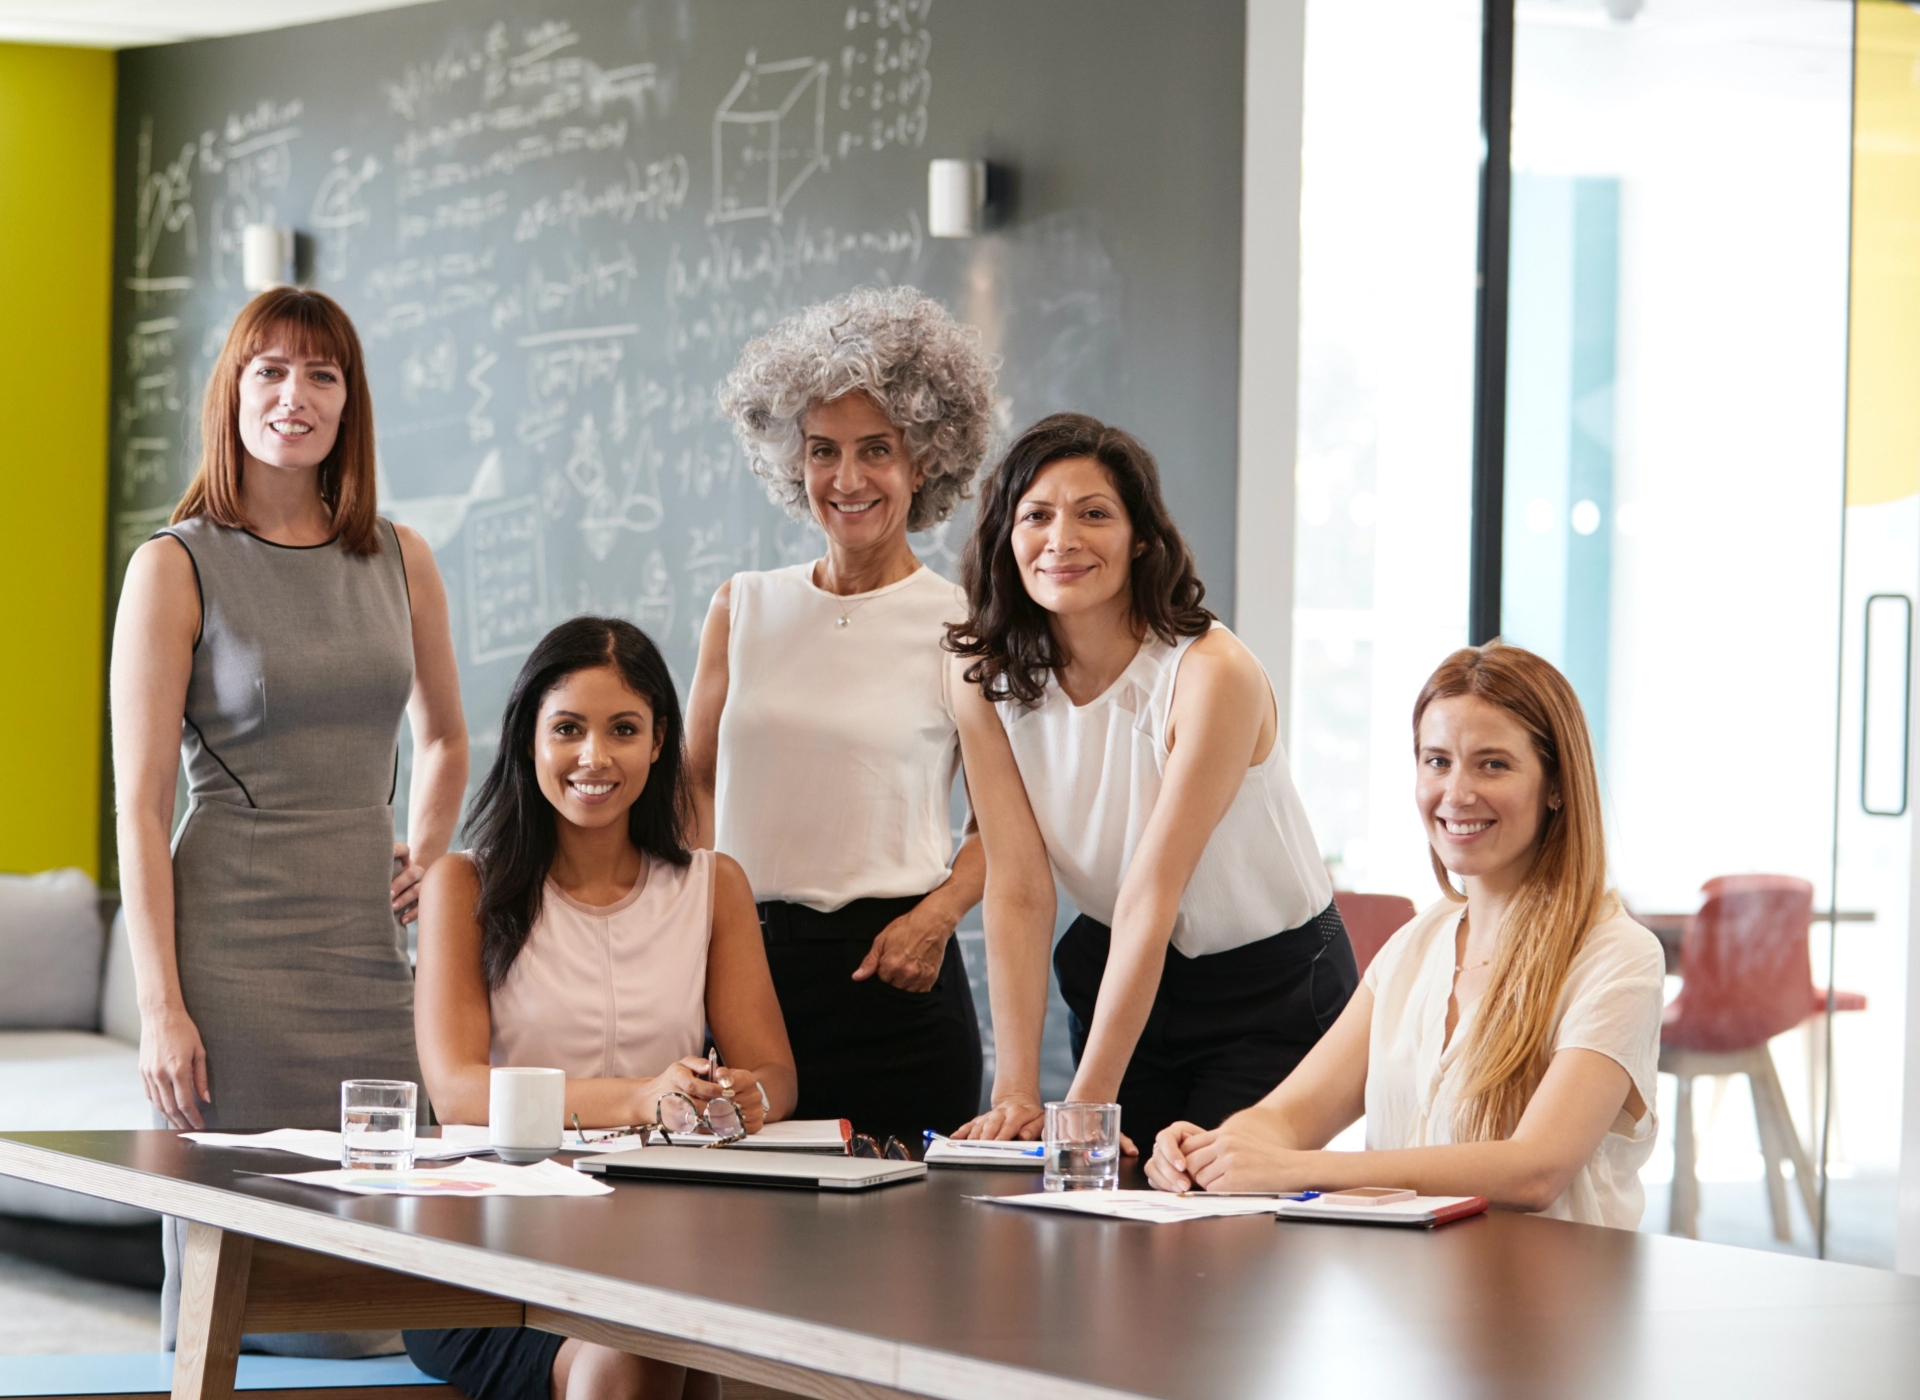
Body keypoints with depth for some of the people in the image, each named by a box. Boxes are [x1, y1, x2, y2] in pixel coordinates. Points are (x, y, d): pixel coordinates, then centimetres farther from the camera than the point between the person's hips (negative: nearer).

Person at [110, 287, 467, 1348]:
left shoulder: (400, 561, 10)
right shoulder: (176, 568, -2)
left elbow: (443, 737, 28)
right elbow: (140, 803, -6)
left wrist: (421, 857, 11)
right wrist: (159, 1006, -13)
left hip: (368, 953, 4)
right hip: (232, 954, -4)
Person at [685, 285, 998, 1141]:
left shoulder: (960, 624, 0)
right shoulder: (743, 609, 10)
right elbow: (696, 777, 17)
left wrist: (937, 914, -11)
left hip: (892, 976, -3)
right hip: (744, 960, 3)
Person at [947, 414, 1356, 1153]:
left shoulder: (1214, 674, -25)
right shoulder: (984, 675, -10)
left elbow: (1152, 895, -28)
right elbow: (1017, 886, -14)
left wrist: (1087, 1104, -30)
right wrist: (1016, 1093, -23)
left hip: (1272, 990, -4)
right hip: (1114, 975, 4)